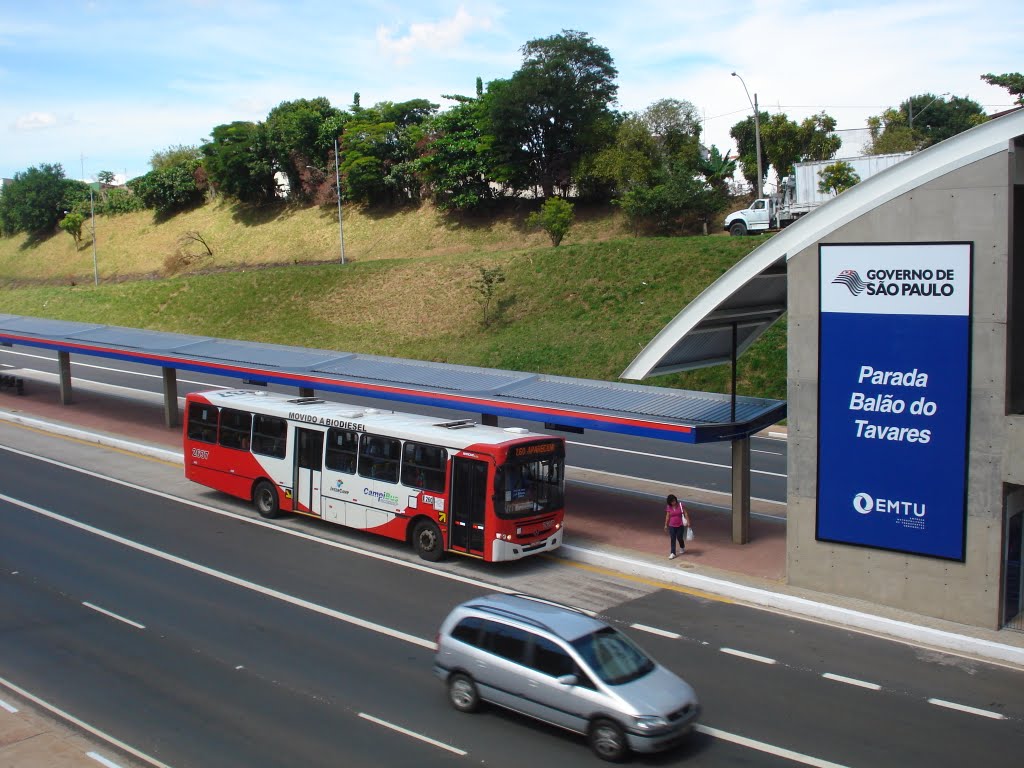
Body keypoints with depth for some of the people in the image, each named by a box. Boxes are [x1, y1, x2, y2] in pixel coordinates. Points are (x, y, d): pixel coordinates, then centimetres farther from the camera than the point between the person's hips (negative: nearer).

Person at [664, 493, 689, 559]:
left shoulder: (680, 505, -10)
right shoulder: (669, 507, -4)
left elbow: (685, 514, -6)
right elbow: (667, 516, 5)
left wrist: (688, 522, -10)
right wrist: (666, 525, 10)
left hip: (680, 526, -1)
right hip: (672, 526, 1)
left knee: (679, 538, 11)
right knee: (672, 539, 0)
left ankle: (682, 547, 42)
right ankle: (673, 553, 5)